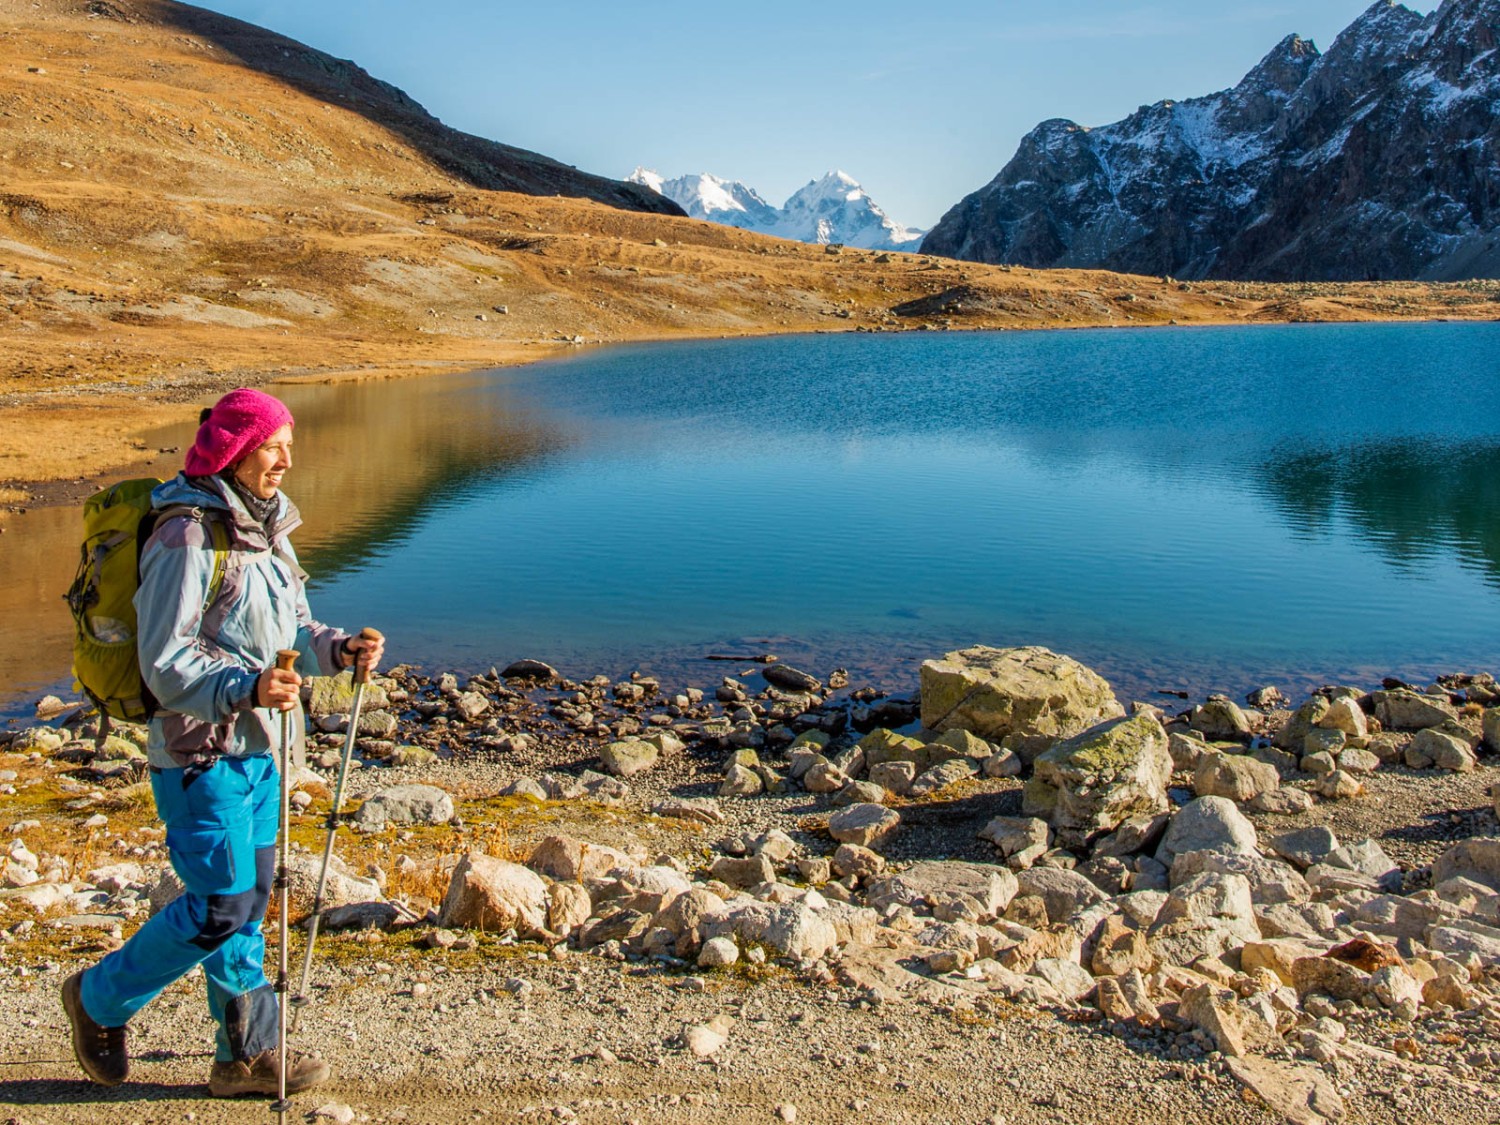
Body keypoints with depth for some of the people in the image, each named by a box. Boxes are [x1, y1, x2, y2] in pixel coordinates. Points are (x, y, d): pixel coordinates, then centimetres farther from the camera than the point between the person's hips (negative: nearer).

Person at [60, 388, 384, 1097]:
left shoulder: (266, 527, 10)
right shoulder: (187, 538, -18)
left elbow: (290, 628, 17)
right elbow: (166, 666, -21)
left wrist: (338, 650, -2)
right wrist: (245, 687, -35)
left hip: (257, 748, 9)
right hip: (200, 754, -8)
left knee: (251, 898, 14)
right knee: (221, 908, -3)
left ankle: (248, 1053, 26)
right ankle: (99, 1000, 23)